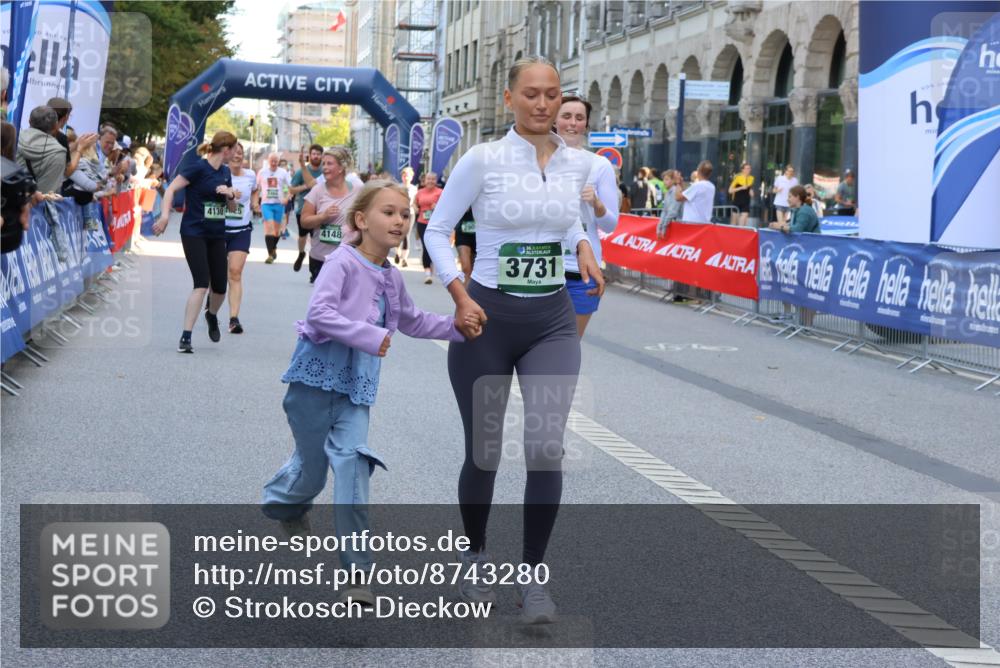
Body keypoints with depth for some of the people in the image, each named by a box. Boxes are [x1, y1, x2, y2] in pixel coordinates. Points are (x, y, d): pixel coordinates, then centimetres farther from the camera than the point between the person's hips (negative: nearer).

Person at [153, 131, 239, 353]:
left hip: (217, 235, 7)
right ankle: (185, 337, -13)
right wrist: (165, 215, -27)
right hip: (194, 233, -7)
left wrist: (230, 194, -5)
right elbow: (171, 189, -15)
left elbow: (232, 208, 16)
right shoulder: (198, 168, -11)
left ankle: (212, 315, 40)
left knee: (220, 287, 7)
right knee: (202, 284, -16)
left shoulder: (225, 172, 11)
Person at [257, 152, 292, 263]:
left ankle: (274, 248, 36)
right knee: (269, 227, -14)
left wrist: (287, 198, -13)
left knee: (277, 229, 10)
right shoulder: (262, 172, 3)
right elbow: (256, 187, 12)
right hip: (266, 203, -1)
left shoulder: (283, 172, 1)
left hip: (279, 204, 1)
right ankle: (270, 254, -15)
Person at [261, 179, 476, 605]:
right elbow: (318, 313, -24)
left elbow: (411, 321, 25)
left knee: (352, 459, -13)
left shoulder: (391, 278, 8)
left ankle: (357, 570, -13)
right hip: (318, 375, -5)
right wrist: (369, 336, -29)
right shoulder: (343, 262, -14)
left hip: (357, 385, 5)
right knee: (311, 470, 8)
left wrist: (455, 327, 12)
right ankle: (283, 506, 46)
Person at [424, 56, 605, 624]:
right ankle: (476, 557, 35)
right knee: (484, 453, 7)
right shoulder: (483, 160, -10)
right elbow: (438, 229, -2)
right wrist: (459, 294, -13)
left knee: (547, 447, -14)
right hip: (488, 317, -2)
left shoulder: (578, 164, 2)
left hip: (552, 320, 2)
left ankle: (533, 575, 3)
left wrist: (584, 248, 4)